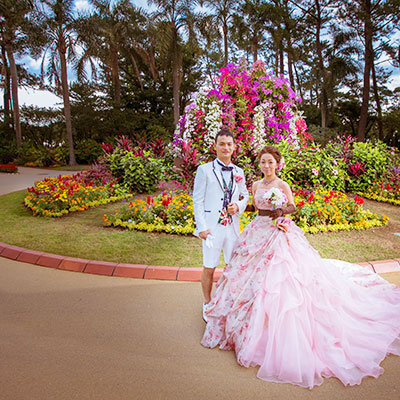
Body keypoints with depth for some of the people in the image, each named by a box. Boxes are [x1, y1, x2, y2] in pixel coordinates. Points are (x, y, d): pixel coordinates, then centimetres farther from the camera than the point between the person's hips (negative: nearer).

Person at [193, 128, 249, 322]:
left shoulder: (239, 172, 11)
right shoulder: (204, 170, -3)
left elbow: (245, 195, 21)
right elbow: (197, 200, -5)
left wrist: (238, 206, -2)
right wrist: (202, 227, -12)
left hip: (233, 225, 4)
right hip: (212, 226, -4)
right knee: (209, 268, 6)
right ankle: (207, 304, 27)